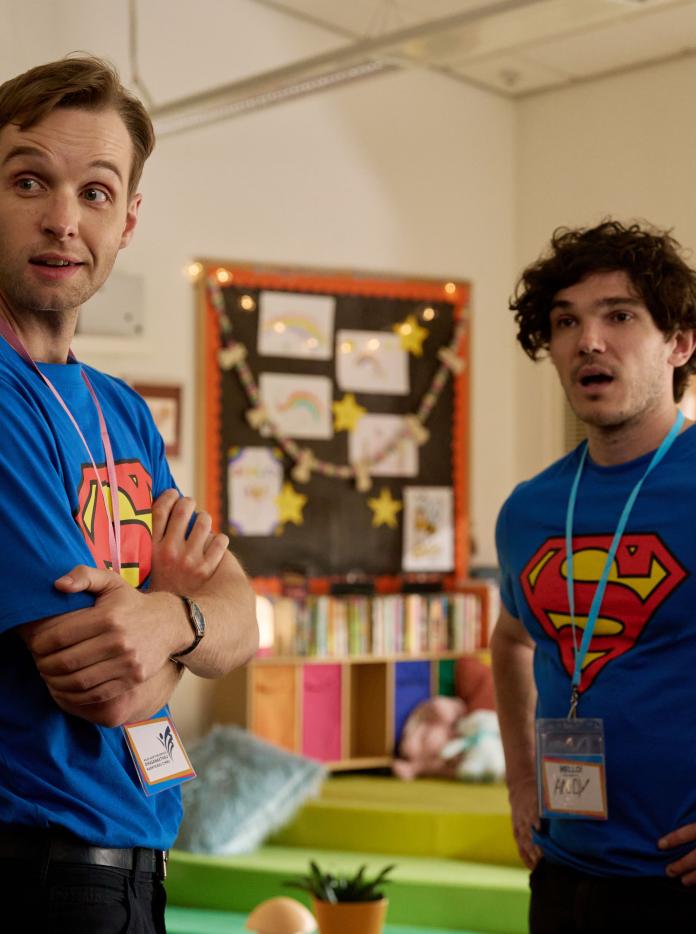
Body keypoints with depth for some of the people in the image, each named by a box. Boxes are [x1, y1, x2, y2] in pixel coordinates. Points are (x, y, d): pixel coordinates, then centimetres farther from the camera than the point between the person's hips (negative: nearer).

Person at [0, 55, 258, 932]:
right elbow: (107, 694, -21)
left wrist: (170, 618, -18)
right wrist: (184, 600, -4)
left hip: (133, 856, 8)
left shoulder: (120, 409, 9)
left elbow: (240, 625, 2)